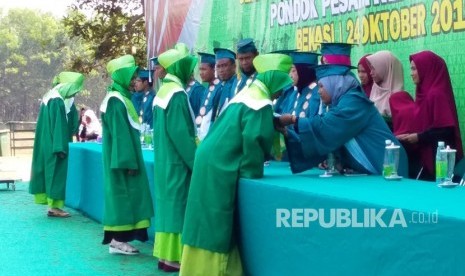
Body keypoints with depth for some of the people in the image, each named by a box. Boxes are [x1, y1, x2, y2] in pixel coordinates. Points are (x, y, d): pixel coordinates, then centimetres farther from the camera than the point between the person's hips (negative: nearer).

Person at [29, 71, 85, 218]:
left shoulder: (52, 97, 12)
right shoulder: (57, 101, -18)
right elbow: (58, 125, -21)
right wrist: (61, 147, -21)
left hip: (47, 144, 10)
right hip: (54, 145, -10)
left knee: (49, 172, 11)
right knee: (56, 172, -4)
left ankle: (52, 204, 16)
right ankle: (54, 206, 0)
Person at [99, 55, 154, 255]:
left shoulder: (119, 98, 14)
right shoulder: (116, 101, -16)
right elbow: (120, 134, -20)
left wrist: (130, 159, 18)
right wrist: (129, 161, -21)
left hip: (121, 156, 10)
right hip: (122, 157, -10)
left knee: (122, 195, 11)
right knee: (122, 194, -6)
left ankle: (117, 238, 14)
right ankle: (117, 240, -1)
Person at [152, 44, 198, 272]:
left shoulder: (163, 91, 12)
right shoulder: (177, 93, -17)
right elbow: (181, 133, -21)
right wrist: (195, 161, -16)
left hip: (165, 159, 9)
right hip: (177, 162, -9)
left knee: (167, 203, 12)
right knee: (177, 205, -4)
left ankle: (165, 253, 16)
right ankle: (173, 257, 0)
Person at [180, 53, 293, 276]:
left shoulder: (246, 94, 16)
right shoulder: (260, 103, -12)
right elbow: (254, 139, -22)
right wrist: (253, 171, -12)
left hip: (211, 162, 9)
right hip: (220, 168, -9)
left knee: (209, 224, 14)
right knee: (216, 226, -3)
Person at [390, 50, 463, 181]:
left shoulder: (436, 94, -14)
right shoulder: (423, 93, 13)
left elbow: (446, 130, -20)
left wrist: (418, 137, -18)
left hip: (430, 158, -9)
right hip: (418, 156, 9)